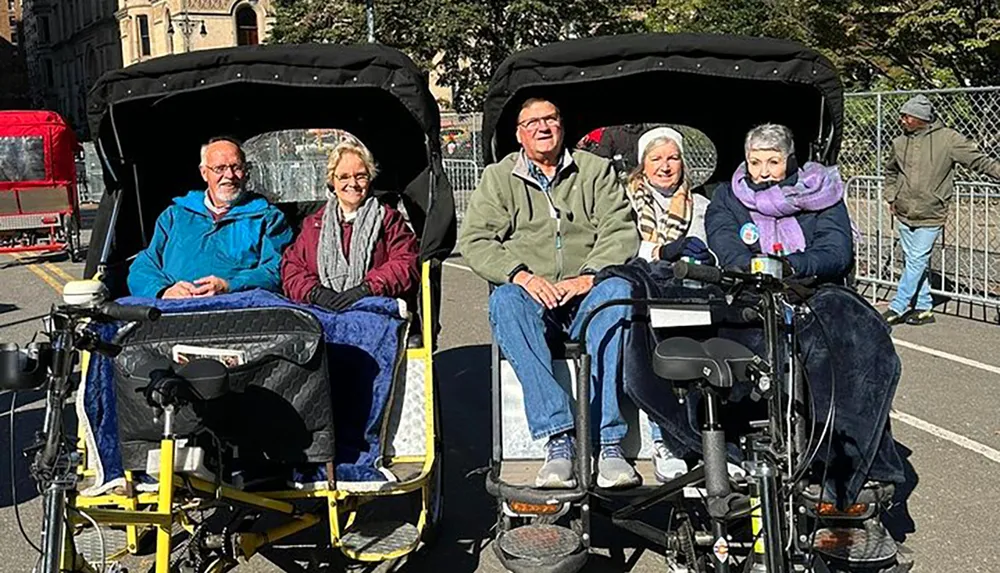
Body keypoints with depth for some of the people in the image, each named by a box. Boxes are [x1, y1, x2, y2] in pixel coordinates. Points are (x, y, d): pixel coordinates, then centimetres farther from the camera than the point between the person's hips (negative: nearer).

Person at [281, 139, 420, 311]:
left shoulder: (388, 219, 15)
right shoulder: (313, 224, 23)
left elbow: (406, 265, 1)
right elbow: (291, 267, 15)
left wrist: (365, 288, -12)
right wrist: (315, 292, -6)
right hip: (322, 313, 2)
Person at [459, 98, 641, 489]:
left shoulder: (596, 170, 15)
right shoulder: (498, 178, 14)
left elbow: (621, 231, 2)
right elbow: (474, 241, 2)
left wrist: (588, 276, -17)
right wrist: (522, 275, -16)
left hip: (586, 295, 0)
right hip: (531, 295, 0)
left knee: (617, 290, -33)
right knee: (504, 301, -34)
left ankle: (607, 442, -38)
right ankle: (558, 439, -40)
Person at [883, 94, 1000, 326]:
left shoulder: (947, 139, -9)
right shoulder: (900, 143, 6)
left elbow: (978, 159, -7)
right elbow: (891, 171, 23)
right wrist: (891, 197, 15)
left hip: (930, 217, -5)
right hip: (904, 215, 5)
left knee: (916, 263, -5)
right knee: (914, 263, 11)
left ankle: (897, 308, 4)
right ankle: (923, 308, 22)